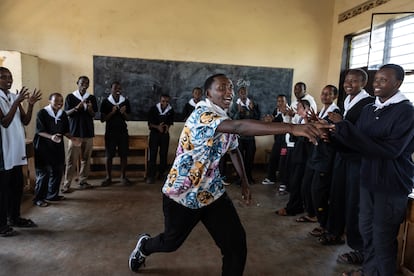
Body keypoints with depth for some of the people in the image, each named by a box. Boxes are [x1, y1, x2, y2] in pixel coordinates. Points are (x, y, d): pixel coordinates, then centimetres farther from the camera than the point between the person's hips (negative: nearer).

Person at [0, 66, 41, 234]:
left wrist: (30, 104, -7)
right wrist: (17, 102, -24)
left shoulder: (14, 97, 11)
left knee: (17, 185, 14)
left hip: (17, 149, 7)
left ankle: (14, 218, 28)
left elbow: (25, 121, 8)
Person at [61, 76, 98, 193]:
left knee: (86, 158, 6)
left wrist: (90, 109, -14)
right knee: (71, 159, -5)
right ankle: (66, 184, -1)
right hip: (74, 132, -3)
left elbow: (93, 115, 8)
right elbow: (66, 113, -1)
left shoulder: (92, 98, 8)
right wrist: (76, 108, -18)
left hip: (88, 132, 3)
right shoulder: (70, 97, 2)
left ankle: (83, 181, 15)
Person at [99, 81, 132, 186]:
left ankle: (123, 177, 13)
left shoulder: (125, 101, 6)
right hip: (110, 132, -1)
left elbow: (128, 118, 9)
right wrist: (112, 112, -16)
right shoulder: (105, 102, 0)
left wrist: (123, 113, -12)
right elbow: (102, 119, -2)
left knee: (124, 155, 1)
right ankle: (108, 178, 13)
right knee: (109, 156, 1)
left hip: (123, 131, 2)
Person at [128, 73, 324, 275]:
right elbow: (240, 127, -43)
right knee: (172, 242, 17)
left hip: (212, 193, 6)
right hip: (182, 193, -6)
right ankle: (144, 245, 53)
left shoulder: (226, 121, 2)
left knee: (236, 245, -3)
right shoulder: (201, 115, -26)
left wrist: (244, 182, 15)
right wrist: (292, 128, -49)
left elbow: (233, 150, 19)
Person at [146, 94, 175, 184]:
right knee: (153, 154, -5)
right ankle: (150, 176, -1)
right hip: (154, 133, -2)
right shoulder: (153, 109, -7)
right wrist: (157, 127, -20)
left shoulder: (171, 110, -2)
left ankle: (161, 173, 21)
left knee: (164, 154, 7)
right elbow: (150, 123, -4)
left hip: (165, 134, 2)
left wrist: (168, 127, -9)